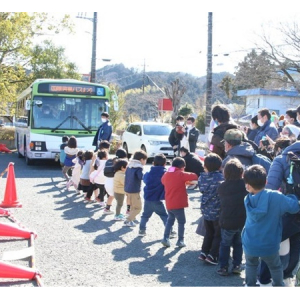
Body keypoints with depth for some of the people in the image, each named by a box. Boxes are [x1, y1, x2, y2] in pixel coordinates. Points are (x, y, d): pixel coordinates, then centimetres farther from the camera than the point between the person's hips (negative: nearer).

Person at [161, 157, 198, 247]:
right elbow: (194, 176, -16)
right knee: (181, 222, 7)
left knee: (170, 220, 19)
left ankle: (166, 238, 8)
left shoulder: (166, 174, 7)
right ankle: (180, 241, 7)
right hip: (178, 204, -6)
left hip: (169, 203, 6)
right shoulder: (181, 174, -11)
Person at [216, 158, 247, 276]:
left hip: (227, 222, -1)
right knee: (238, 244, 19)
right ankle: (237, 265, 21)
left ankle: (223, 267, 14)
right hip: (243, 221, 1)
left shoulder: (221, 187, -11)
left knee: (225, 244, 15)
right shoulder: (245, 184, -13)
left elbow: (221, 202, 2)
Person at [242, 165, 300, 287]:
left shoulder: (248, 199, -8)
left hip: (249, 245, 2)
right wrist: (290, 197, 5)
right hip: (269, 246, -2)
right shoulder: (275, 197, -21)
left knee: (251, 265, 29)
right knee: (276, 267, 25)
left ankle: (250, 285, 39)